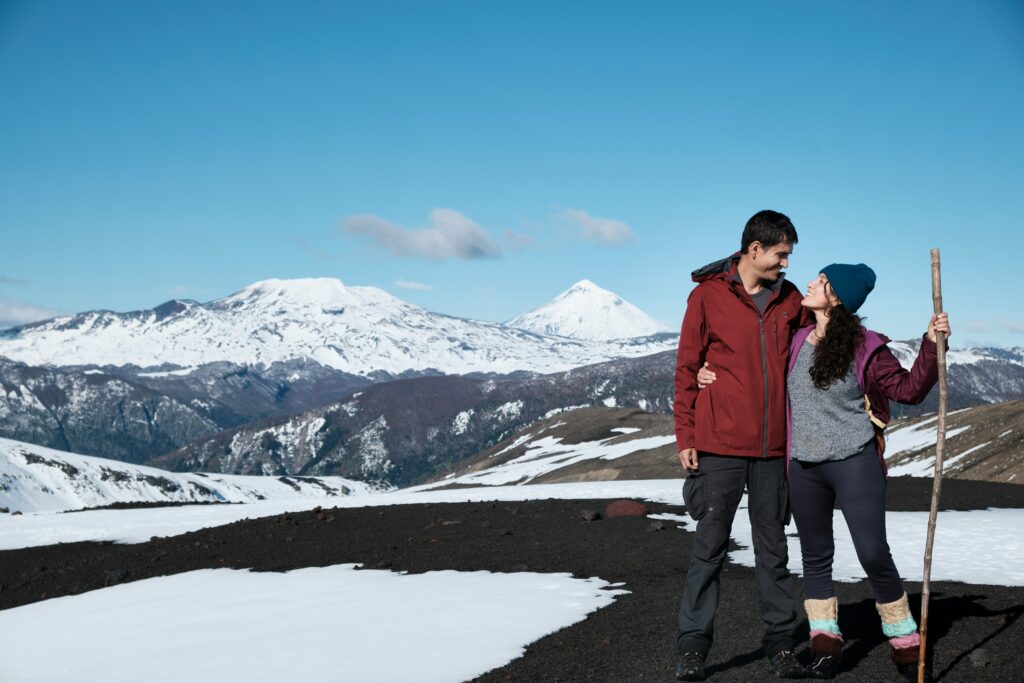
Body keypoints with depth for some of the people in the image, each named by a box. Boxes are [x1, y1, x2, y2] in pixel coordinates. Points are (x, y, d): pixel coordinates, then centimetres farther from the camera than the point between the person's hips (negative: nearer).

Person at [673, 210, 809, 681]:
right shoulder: (708, 295, -2)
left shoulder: (789, 299, 8)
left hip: (773, 447, 3)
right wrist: (685, 436, -4)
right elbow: (687, 368, 0)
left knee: (773, 548, 11)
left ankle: (780, 642, 20)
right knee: (710, 546, 1)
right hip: (720, 446, -3)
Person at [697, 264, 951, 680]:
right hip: (804, 468, 5)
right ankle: (825, 640, 23)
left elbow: (909, 389, -3)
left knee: (873, 554, -4)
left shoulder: (864, 348, -7)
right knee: (815, 556, 11)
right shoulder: (794, 341, 5)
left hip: (854, 462, -4)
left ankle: (904, 641, 13)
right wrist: (713, 373, 5)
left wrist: (931, 345, -15)